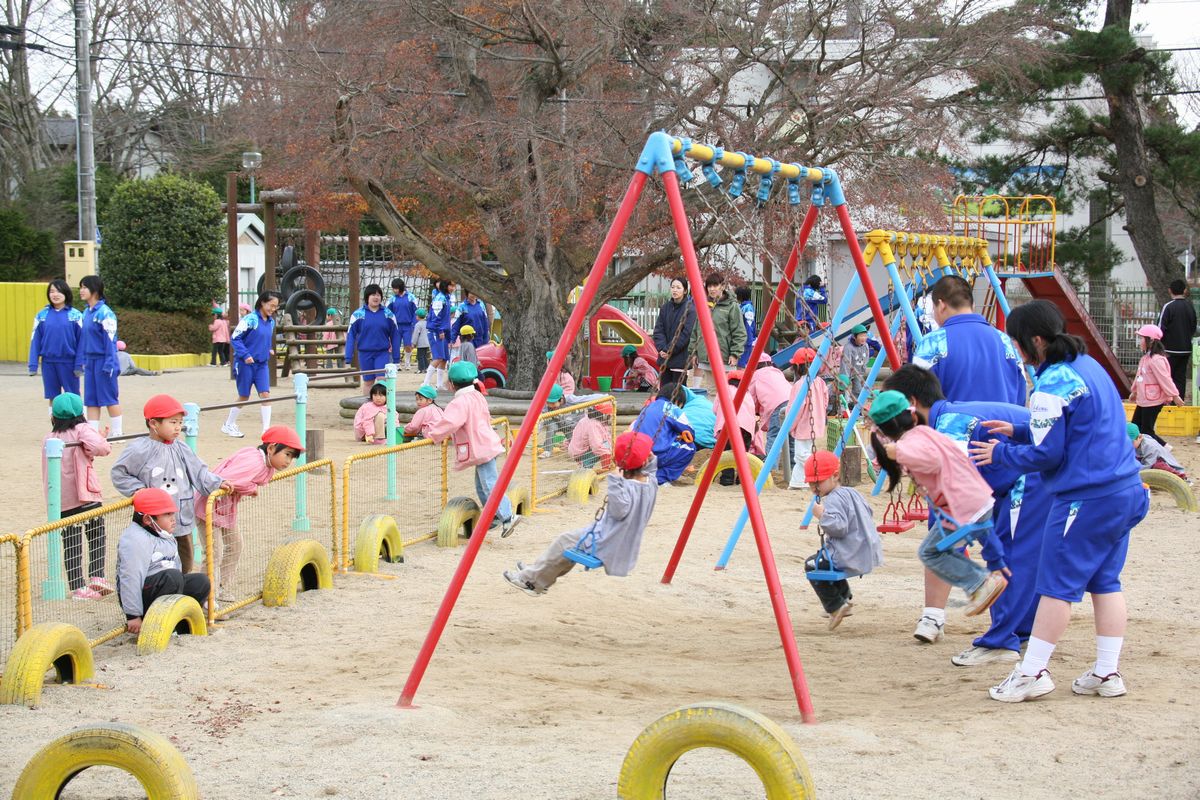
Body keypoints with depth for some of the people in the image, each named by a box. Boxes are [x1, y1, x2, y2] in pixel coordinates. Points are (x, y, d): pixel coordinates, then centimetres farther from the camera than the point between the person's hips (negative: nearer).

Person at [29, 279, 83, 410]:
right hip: (49, 363, 3)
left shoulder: (75, 315, -3)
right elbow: (35, 341, 5)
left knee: (72, 396, 4)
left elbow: (81, 340, -3)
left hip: (69, 362, -3)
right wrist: (33, 365, 0)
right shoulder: (42, 315, 4)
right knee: (52, 396, 11)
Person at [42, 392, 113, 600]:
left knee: (71, 543, 5)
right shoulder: (82, 430, -2)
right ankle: (97, 576, 0)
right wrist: (106, 445, -2)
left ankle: (77, 587, 2)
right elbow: (97, 446, -21)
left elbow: (46, 473, 16)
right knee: (96, 535, 12)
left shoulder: (48, 439, 13)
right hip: (87, 495, -4)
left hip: (61, 500, 4)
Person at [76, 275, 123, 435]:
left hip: (103, 361, -8)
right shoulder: (86, 313, 11)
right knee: (91, 399, 8)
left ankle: (117, 433, 10)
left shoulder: (105, 313, -13)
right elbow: (82, 339, 16)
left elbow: (110, 340, -15)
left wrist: (109, 364, -18)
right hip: (90, 361, 8)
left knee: (110, 398, 1)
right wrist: (79, 362, 13)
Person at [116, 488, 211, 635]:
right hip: (143, 595, -10)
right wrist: (133, 615, -27)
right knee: (172, 576, -33)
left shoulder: (167, 537, 16)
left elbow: (176, 565, 23)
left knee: (201, 581, -4)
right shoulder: (135, 540, -18)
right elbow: (131, 579, -24)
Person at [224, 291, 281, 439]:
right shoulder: (250, 319, -16)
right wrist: (245, 355, -22)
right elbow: (234, 338, -15)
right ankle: (228, 425, 26)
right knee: (244, 397, 6)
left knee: (265, 394, -7)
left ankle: (266, 429, -4)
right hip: (245, 364, -6)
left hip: (262, 364, 6)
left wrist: (269, 349, 6)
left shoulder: (271, 322, 6)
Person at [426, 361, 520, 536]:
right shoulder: (477, 397, 15)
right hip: (486, 446, 10)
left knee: (489, 485, -12)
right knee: (482, 487, 17)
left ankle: (507, 517, -16)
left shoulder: (460, 402, -16)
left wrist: (433, 433, -14)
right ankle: (495, 517, 21)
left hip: (481, 449, -10)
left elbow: (450, 422, -27)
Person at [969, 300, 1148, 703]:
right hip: (1125, 492, 9)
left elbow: (1046, 455, -14)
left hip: (1086, 499, -9)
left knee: (1057, 585, -3)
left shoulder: (1052, 386, -16)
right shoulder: (1089, 366, 12)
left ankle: (1032, 673, 2)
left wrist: (1001, 453, 2)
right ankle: (1107, 673, 15)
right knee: (1105, 582, 13)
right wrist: (1019, 432, 20)